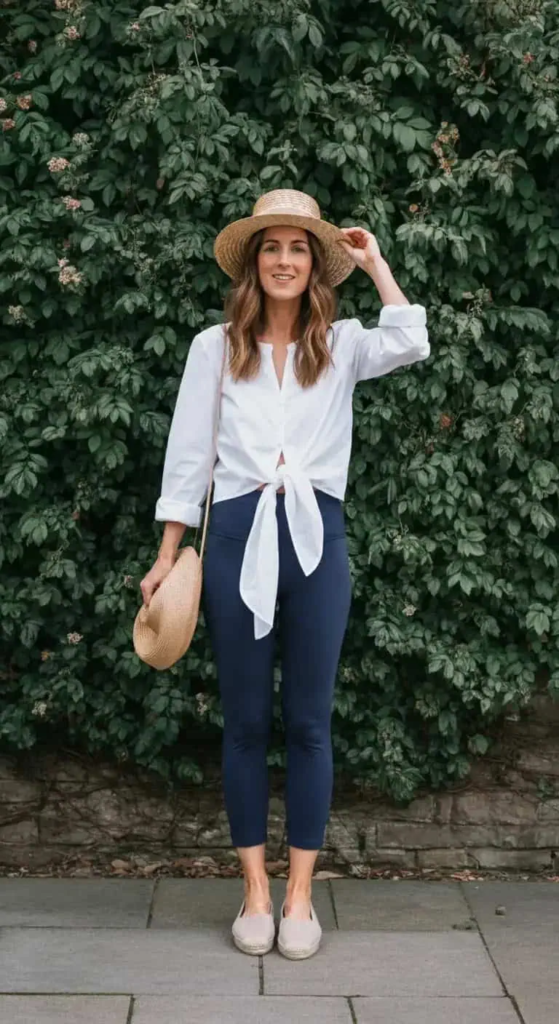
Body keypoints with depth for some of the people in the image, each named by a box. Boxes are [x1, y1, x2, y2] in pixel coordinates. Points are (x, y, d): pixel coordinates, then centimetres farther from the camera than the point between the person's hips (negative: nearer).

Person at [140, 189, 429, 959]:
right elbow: (188, 454, 6)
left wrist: (373, 261, -2)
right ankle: (255, 890, 18)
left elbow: (411, 344, -14)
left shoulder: (341, 345, 7)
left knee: (309, 723, 5)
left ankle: (301, 894, 16)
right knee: (245, 721, 6)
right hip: (236, 536, 0)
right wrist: (168, 556, 3)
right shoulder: (215, 346, 6)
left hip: (315, 537, 0)